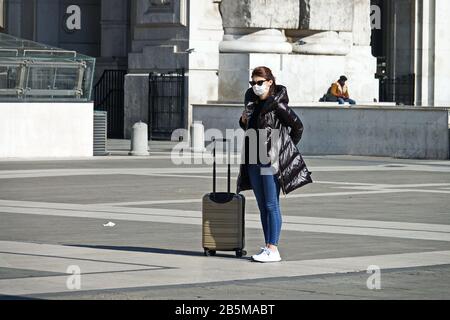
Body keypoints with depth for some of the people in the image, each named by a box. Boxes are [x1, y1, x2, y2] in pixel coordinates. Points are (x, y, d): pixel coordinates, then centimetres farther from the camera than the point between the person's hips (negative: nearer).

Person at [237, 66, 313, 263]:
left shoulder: (277, 104, -10)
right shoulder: (252, 102, 12)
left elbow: (298, 126, -4)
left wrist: (285, 148, 2)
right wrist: (243, 120, 3)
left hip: (272, 160, -8)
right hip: (254, 161, 8)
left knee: (271, 205, -7)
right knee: (262, 206, 10)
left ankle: (273, 250, -7)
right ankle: (268, 247, 15)